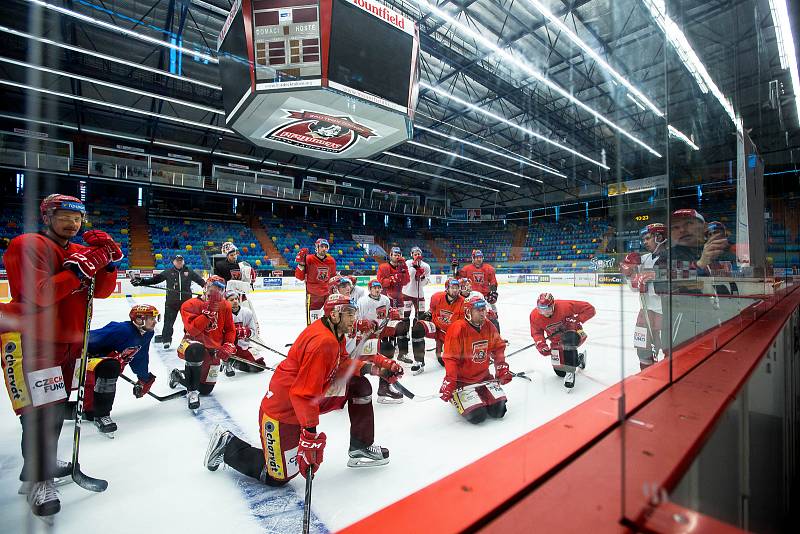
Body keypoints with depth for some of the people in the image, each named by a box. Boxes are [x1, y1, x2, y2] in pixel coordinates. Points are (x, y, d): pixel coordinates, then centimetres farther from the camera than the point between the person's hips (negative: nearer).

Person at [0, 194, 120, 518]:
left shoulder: (82, 250, 10)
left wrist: (108, 259, -10)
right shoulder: (28, 246, -12)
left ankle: (45, 461, 38)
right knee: (40, 411, -4)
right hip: (30, 340, -8)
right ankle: (36, 479, 11)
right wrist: (78, 270, -26)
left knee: (58, 406, 19)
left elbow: (102, 291, 3)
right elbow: (38, 295, -24)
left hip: (68, 341, 8)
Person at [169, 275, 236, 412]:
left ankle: (178, 375, 43)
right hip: (192, 343, -4)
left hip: (213, 349, 5)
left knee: (206, 389, 12)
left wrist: (228, 345, -10)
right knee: (196, 351, -44)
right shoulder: (190, 305, -14)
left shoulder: (225, 306, -1)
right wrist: (208, 313, -33)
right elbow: (192, 330, -26)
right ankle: (192, 392, -23)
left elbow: (230, 329, 6)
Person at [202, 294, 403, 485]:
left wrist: (369, 367, -8)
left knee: (360, 386, 2)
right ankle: (227, 445, 21)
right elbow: (304, 394, -31)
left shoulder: (335, 334, -1)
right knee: (278, 476, 2)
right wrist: (310, 435, -28)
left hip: (307, 395, 9)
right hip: (283, 410, -9)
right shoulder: (322, 342, -30)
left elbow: (342, 363, 7)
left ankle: (360, 448, 16)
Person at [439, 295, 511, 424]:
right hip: (462, 379, -6)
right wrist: (449, 381, -25)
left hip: (484, 376, 6)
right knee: (477, 415, -16)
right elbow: (450, 358, -20)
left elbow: (498, 347, 13)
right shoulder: (458, 329, -21)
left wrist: (502, 367, 2)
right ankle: (456, 397, 13)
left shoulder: (489, 326, 0)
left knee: (498, 410, -3)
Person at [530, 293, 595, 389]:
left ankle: (570, 373, -27)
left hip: (574, 333, -4)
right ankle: (578, 359, 36)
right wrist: (541, 345, -26)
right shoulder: (535, 316, -21)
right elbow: (536, 332, -10)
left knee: (568, 340, -42)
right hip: (556, 341, 5)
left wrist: (577, 319, -35)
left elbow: (590, 309, -25)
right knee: (560, 371, 5)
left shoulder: (565, 306, -32)